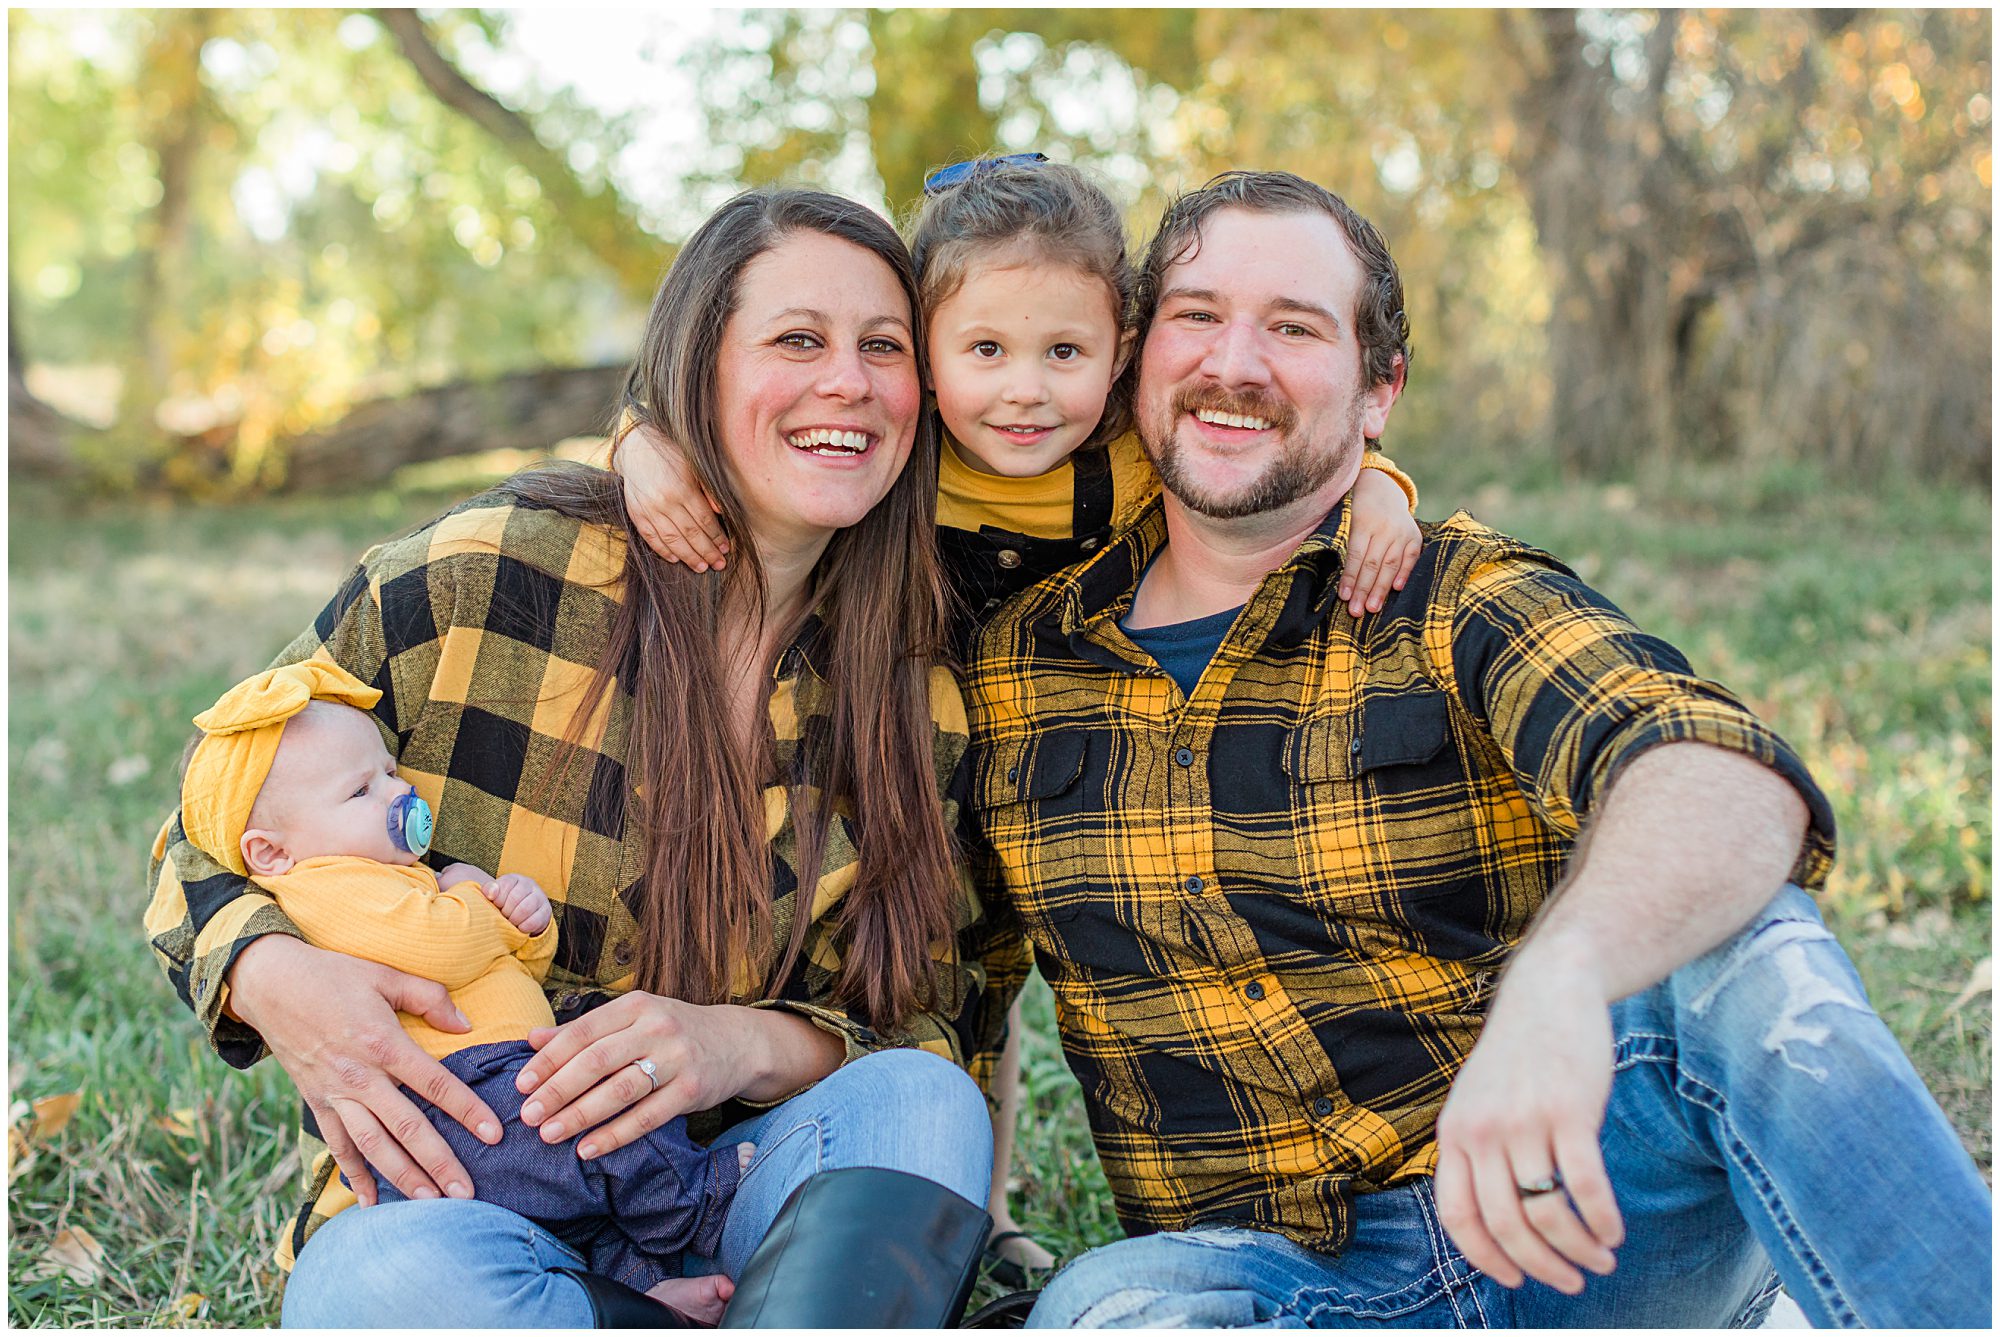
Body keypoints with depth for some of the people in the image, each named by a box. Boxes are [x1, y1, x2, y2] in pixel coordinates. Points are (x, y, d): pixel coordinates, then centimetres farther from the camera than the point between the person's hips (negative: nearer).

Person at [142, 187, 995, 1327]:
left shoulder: (915, 703, 2)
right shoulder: (479, 578, -8)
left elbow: (924, 1029, 2)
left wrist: (749, 1045, -20)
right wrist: (275, 977, -21)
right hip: (441, 1200, -2)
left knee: (922, 1103, -28)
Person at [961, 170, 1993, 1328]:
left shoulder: (1463, 601, -3)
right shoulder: (1011, 661, 7)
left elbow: (1726, 781, -25)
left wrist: (1560, 972, -45)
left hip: (1552, 1233, -1)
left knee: (1749, 955, -30)